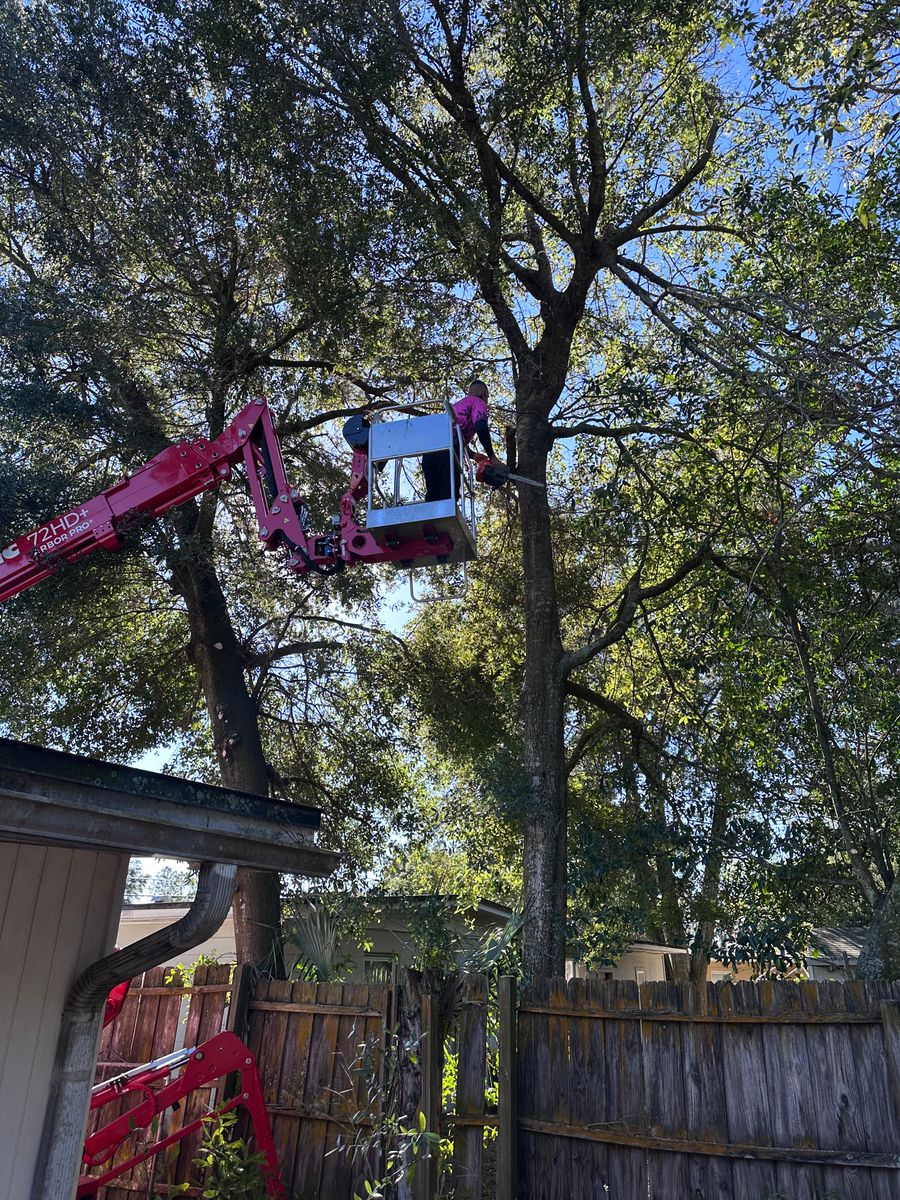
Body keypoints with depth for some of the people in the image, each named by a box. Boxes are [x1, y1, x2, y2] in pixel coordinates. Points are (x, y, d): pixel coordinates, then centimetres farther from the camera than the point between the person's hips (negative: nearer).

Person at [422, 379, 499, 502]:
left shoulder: (458, 404, 39)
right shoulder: (478, 402, 17)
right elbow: (481, 428, -4)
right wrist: (491, 456, 1)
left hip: (429, 450, 7)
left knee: (433, 497, 3)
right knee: (449, 497, -15)